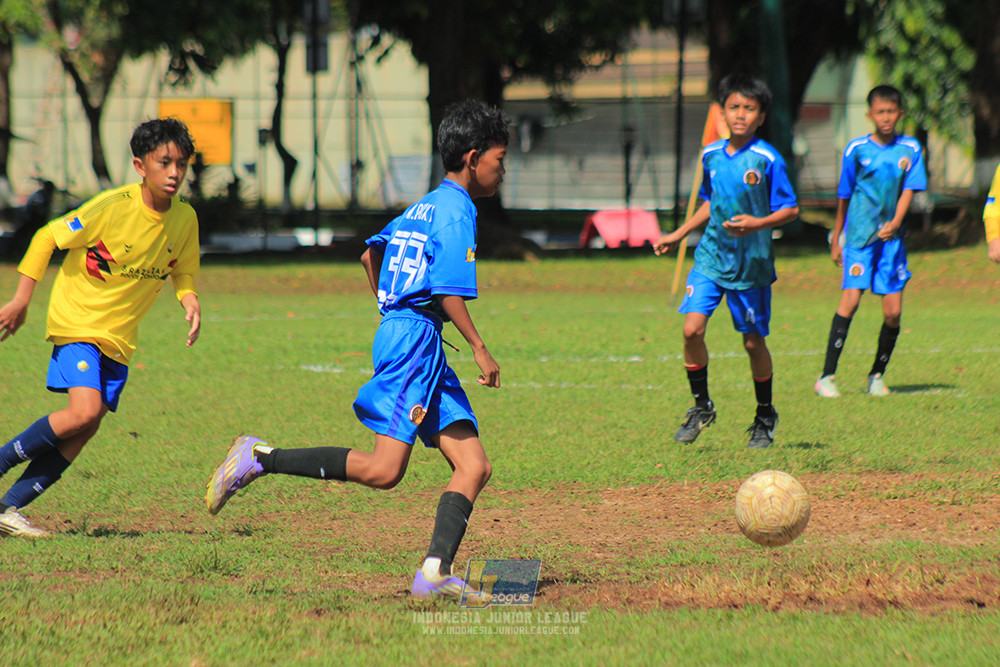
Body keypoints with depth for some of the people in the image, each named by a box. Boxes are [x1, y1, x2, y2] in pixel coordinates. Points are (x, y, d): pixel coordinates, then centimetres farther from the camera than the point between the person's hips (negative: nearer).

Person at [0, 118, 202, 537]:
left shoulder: (185, 219, -2)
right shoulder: (112, 207, -19)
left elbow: (182, 270, 16)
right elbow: (47, 237, -10)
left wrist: (189, 300, -6)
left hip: (120, 337, 6)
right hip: (77, 322, -6)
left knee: (83, 432, -2)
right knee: (84, 412, -24)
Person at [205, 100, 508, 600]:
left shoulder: (425, 206, 20)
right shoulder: (456, 211, -8)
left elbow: (371, 253, 29)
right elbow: (449, 291, -17)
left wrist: (393, 313, 33)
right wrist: (480, 349, -12)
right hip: (415, 338, -10)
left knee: (475, 467, 0)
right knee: (384, 470, -16)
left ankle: (435, 573, -13)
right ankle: (260, 458, -10)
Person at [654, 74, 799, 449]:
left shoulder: (767, 159, -11)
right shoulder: (711, 155, 5)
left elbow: (790, 210, -9)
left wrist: (757, 224, -25)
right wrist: (678, 236, 20)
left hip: (752, 263, -4)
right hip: (711, 255, 4)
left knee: (753, 341, 4)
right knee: (692, 329, -11)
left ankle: (765, 417, 24)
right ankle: (701, 407, 8)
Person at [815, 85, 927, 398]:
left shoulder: (910, 149, 5)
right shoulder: (857, 149, 2)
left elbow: (908, 189, 0)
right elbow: (844, 196, 10)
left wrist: (896, 222, -18)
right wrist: (836, 239, 14)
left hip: (891, 236, 2)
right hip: (859, 234, -2)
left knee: (893, 311, -2)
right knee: (851, 299, -16)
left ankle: (877, 375, 17)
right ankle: (827, 376, -13)